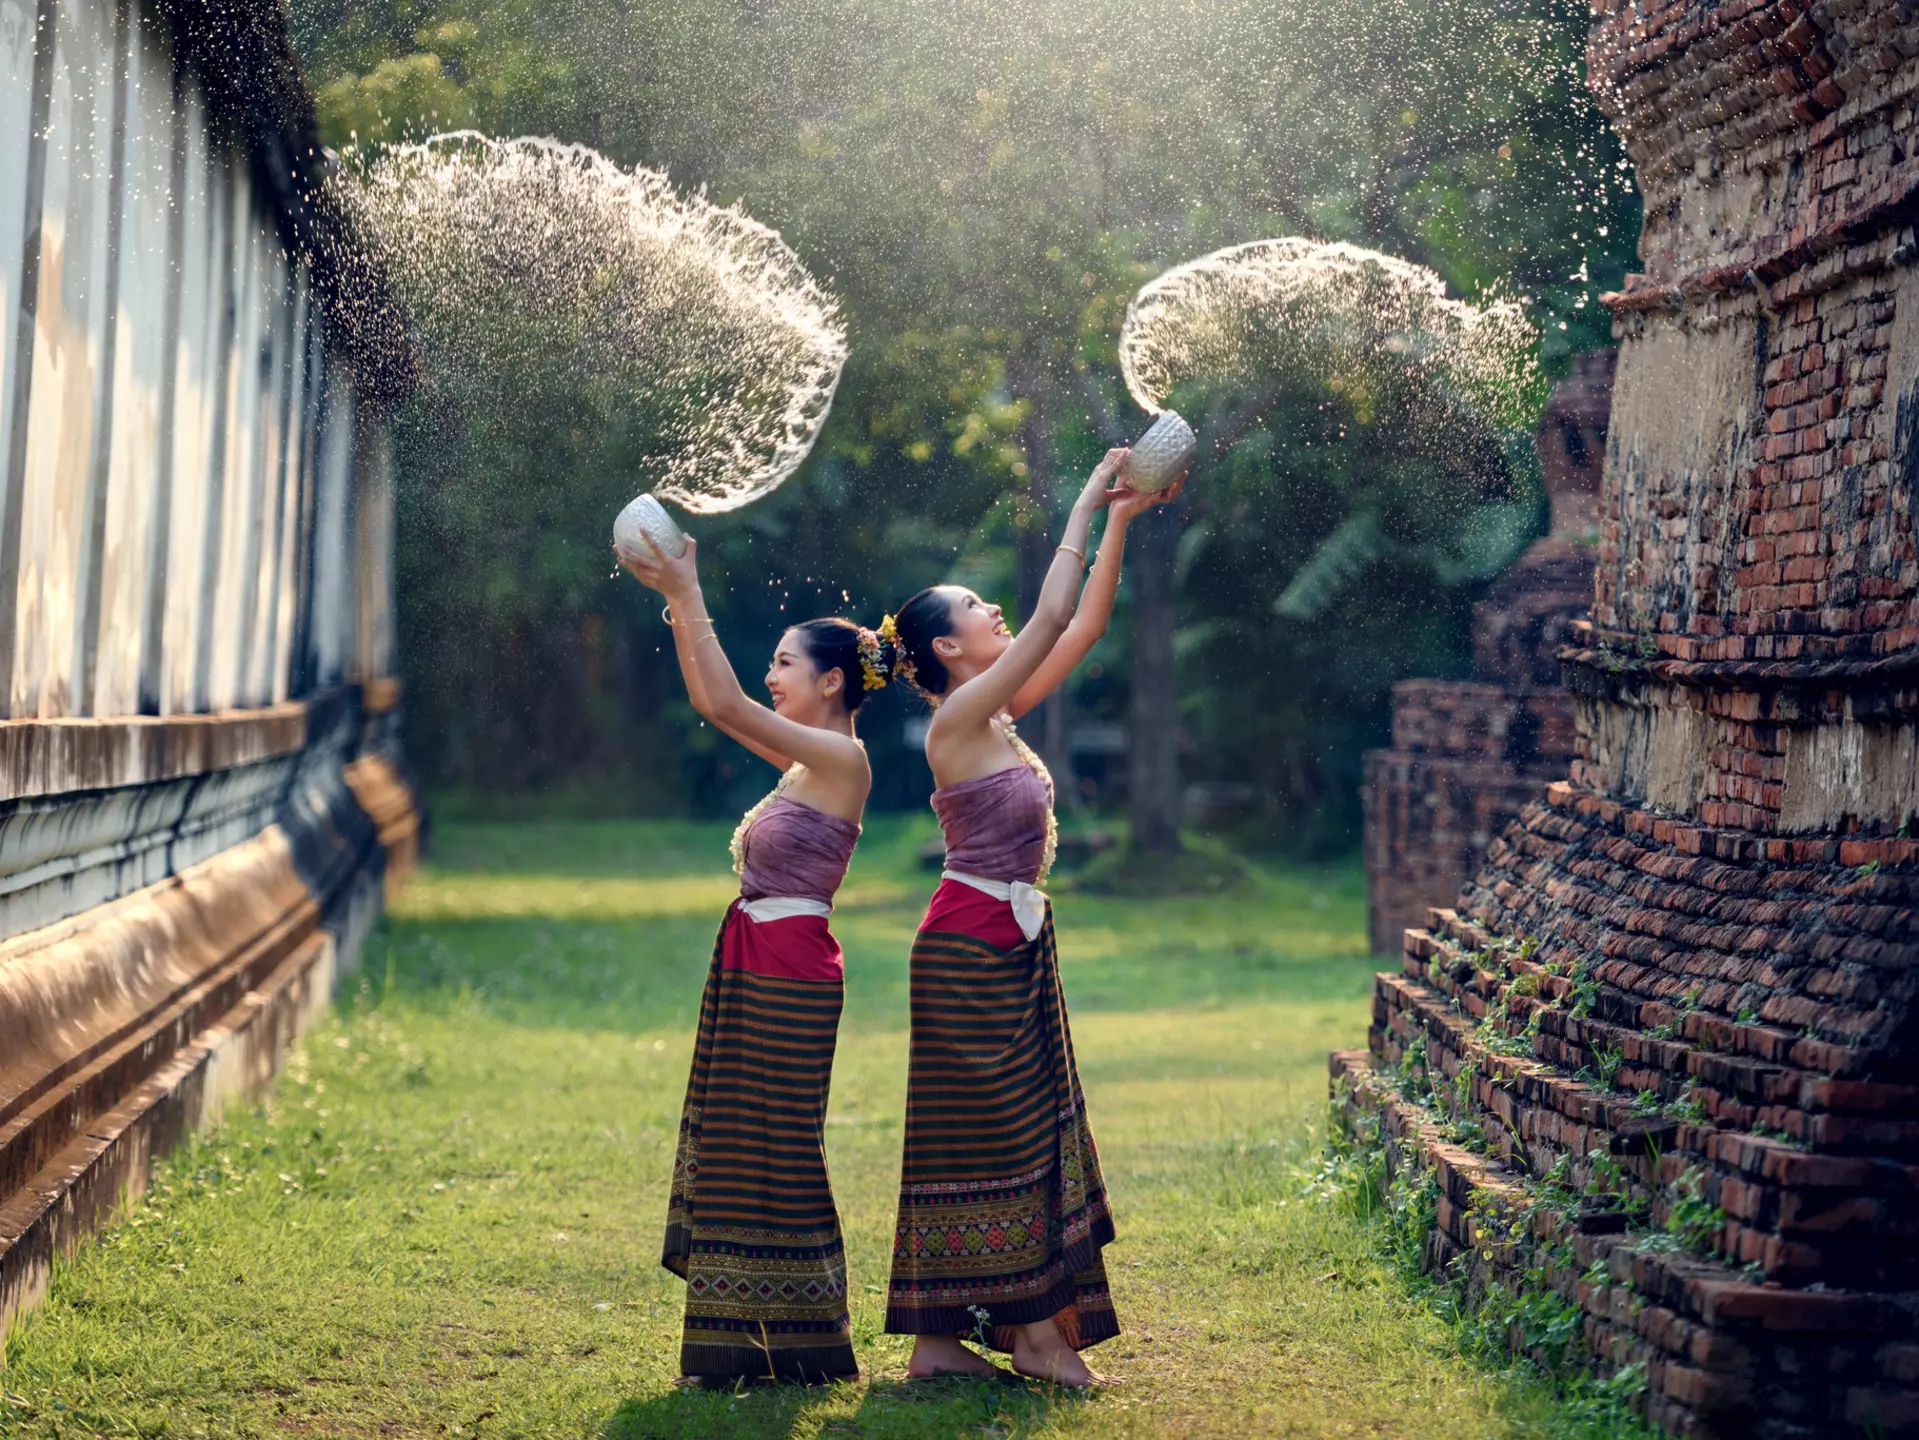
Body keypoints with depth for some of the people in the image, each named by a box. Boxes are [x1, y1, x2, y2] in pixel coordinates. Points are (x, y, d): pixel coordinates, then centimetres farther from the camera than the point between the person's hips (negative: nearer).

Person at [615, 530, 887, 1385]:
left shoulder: (842, 759, -13)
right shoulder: (805, 760, 13)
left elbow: (727, 705, -20)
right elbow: (710, 701, 19)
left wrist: (687, 595, -18)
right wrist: (677, 602, 13)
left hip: (789, 976, -9)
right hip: (752, 970, 9)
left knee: (776, 1154, -3)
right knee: (731, 1149, 11)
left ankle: (804, 1347, 6)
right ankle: (749, 1345, 17)